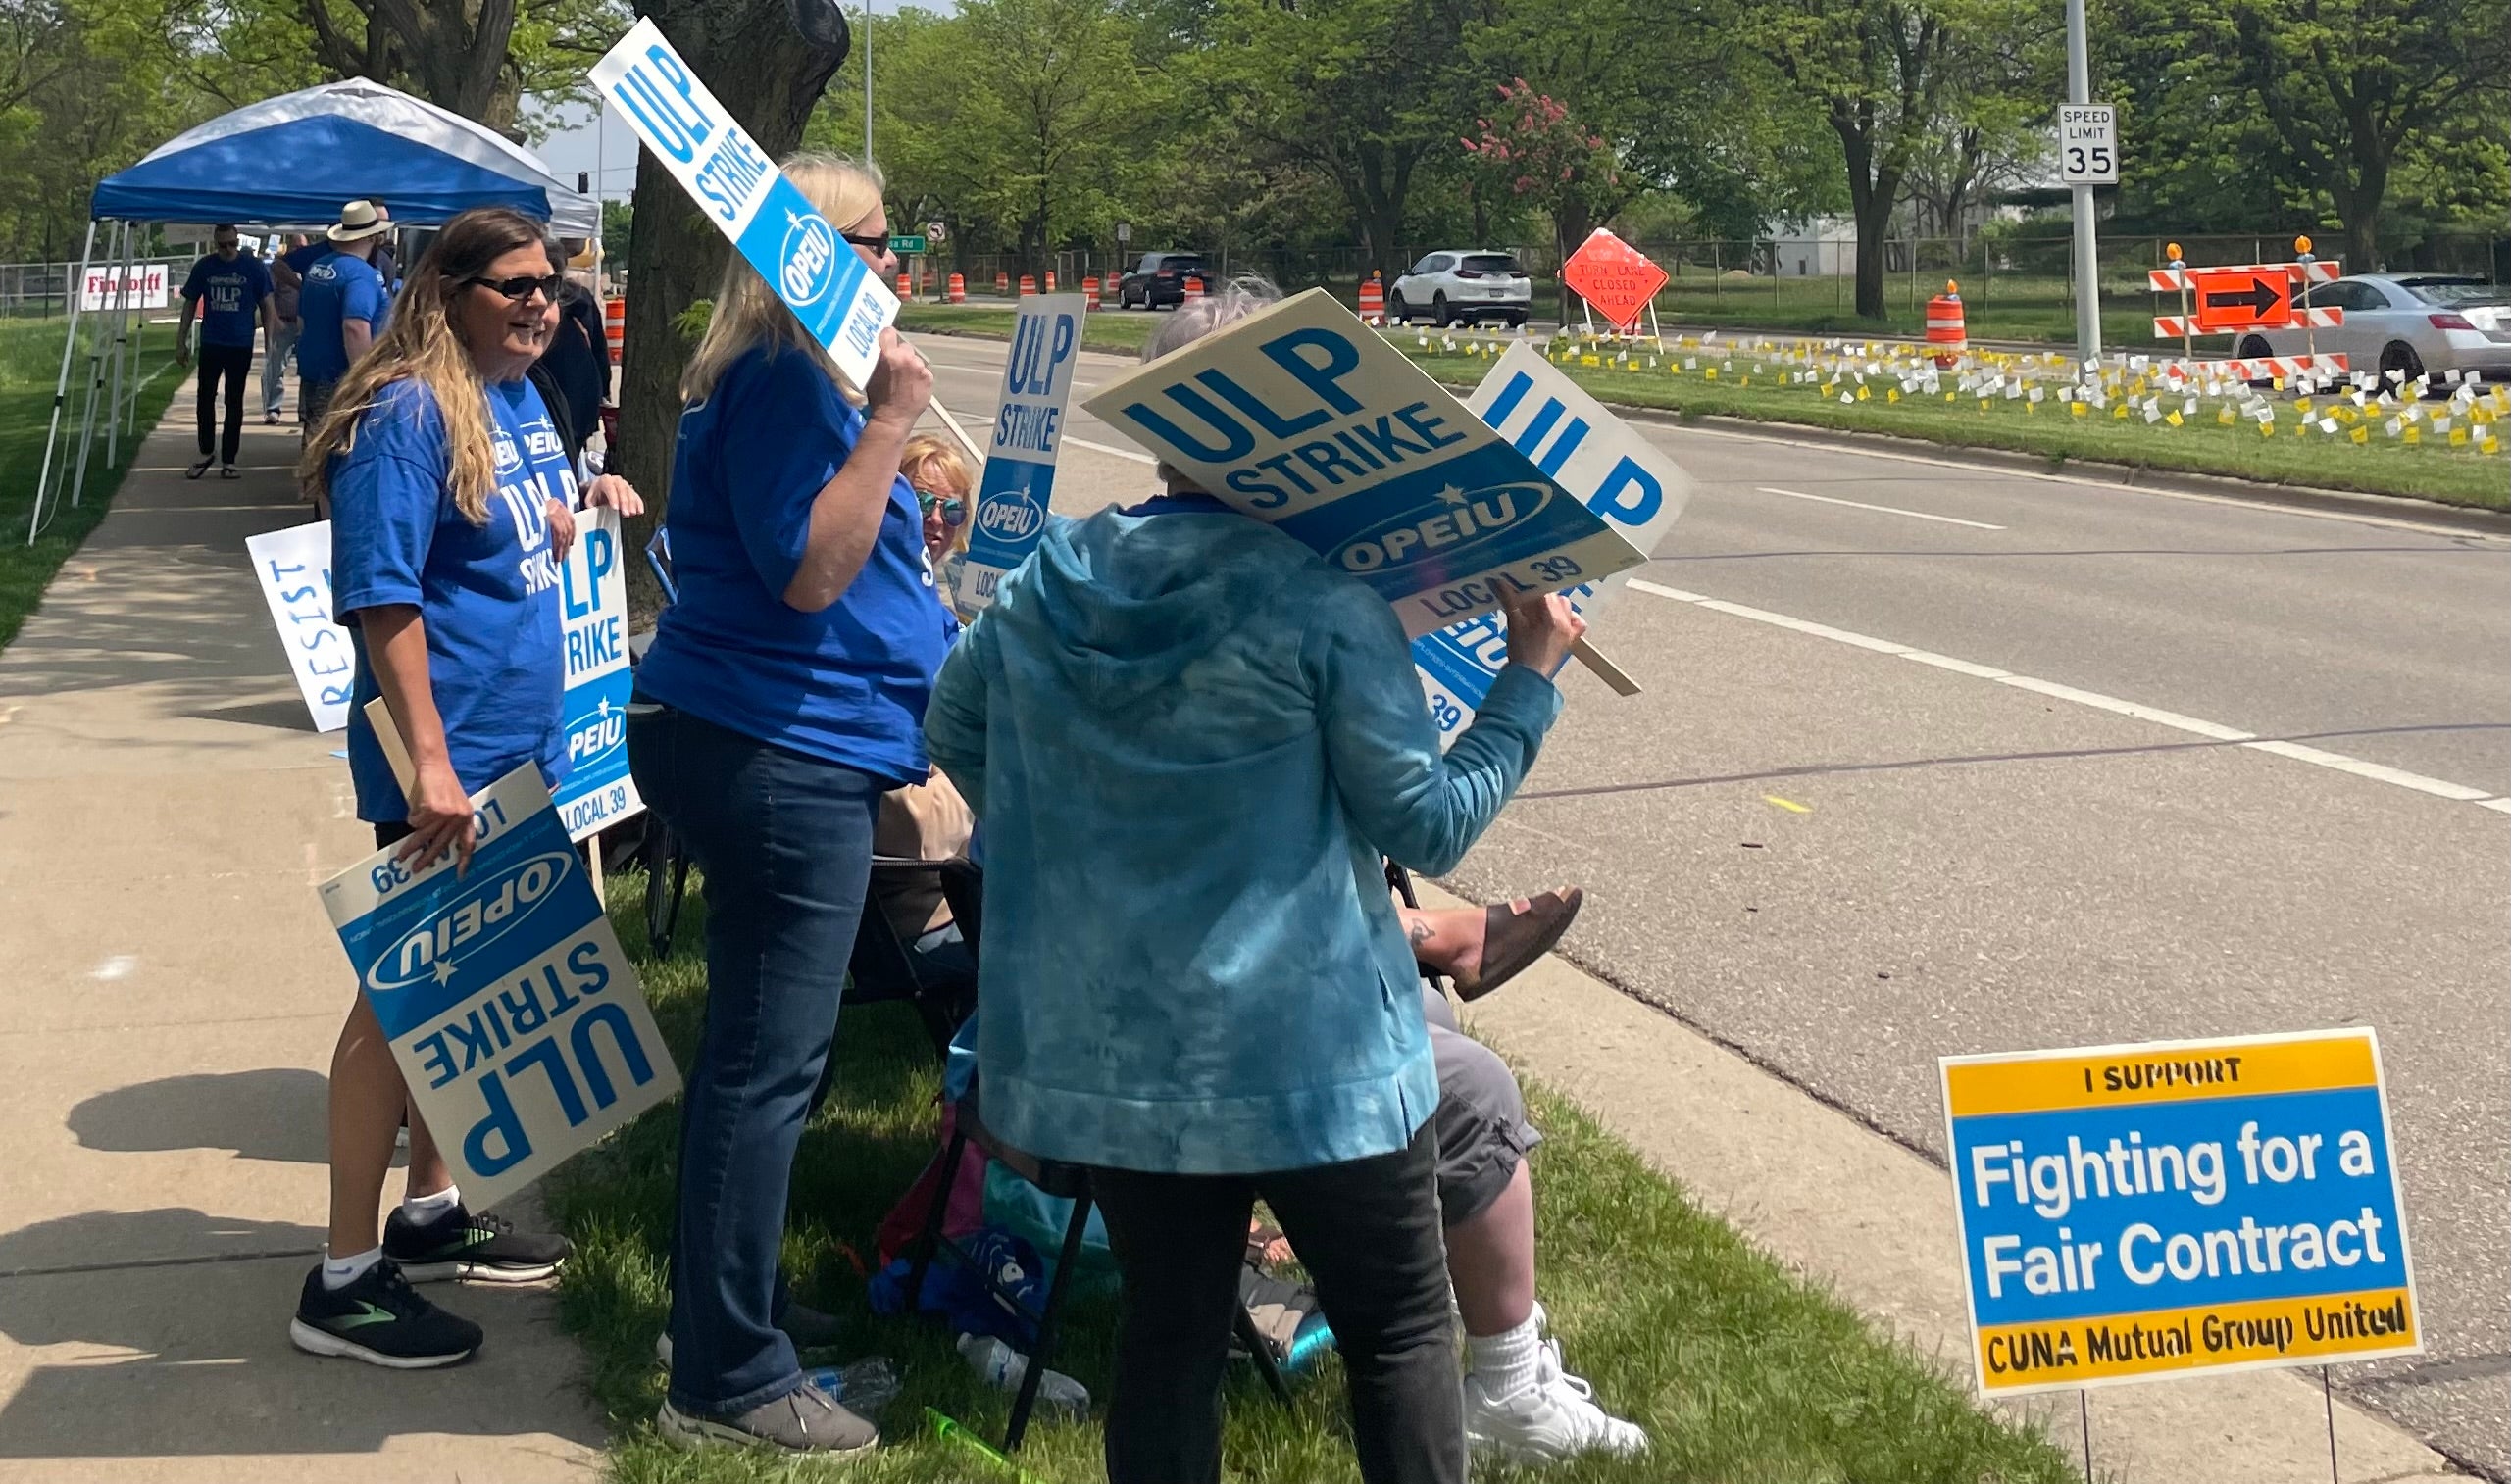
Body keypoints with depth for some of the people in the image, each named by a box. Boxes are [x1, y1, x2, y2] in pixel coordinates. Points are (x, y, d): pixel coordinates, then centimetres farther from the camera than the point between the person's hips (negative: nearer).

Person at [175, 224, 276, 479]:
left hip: (241, 346, -1)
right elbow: (190, 305, 9)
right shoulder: (204, 267, 2)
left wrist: (270, 341, -6)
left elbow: (266, 305, 1)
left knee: (234, 402, 5)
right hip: (210, 343, 1)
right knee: (205, 399, 3)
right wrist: (181, 342, 7)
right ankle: (206, 453, 19)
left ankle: (228, 460, 11)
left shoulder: (253, 267, -3)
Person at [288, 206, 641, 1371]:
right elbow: (380, 597, -23)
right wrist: (429, 763, -27)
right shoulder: (409, 416, -17)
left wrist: (586, 500, 9)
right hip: (445, 761, -9)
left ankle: (429, 1215, 32)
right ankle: (344, 1279, 5)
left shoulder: (521, 401, 11)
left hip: (519, 748, 9)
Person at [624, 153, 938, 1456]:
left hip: (762, 748, 11)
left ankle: (727, 1317, 30)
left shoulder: (783, 380, 17)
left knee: (751, 1052, 18)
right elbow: (809, 574, -23)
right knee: (770, 1065, -7)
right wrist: (890, 422, -22)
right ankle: (731, 1383, 0)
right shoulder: (782, 390, -16)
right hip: (784, 758, -11)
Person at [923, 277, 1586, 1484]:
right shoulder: (1320, 608, -17)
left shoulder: (1045, 582, -1)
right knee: (1399, 1332, 11)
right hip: (1307, 1055, -5)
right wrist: (1530, 680, -1)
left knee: (1168, 1327, 16)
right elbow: (1430, 825, -12)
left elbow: (953, 726, 15)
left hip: (1104, 1051, 5)